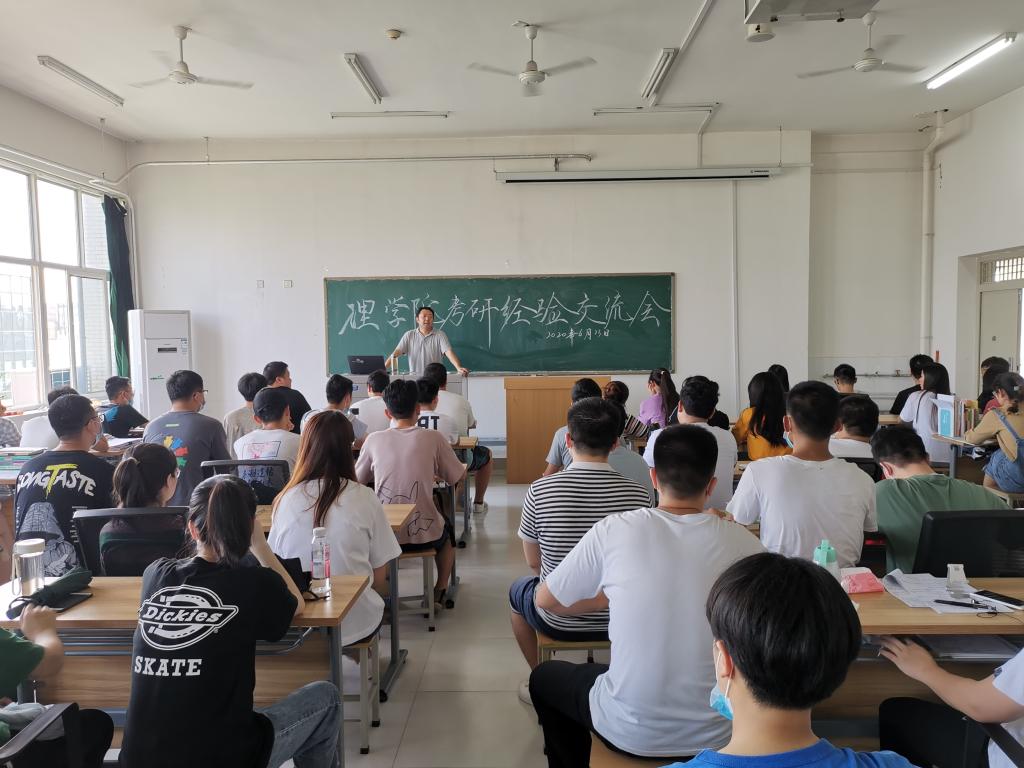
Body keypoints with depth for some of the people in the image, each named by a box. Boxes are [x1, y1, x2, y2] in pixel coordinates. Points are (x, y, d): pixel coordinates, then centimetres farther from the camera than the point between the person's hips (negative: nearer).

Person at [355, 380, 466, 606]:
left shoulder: (374, 440, -6)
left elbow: (357, 479, 9)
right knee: (447, 532, 34)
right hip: (424, 534, -1)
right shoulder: (433, 438, -8)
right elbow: (457, 477, 4)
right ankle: (440, 591, 30)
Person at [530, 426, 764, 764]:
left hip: (632, 732, -2)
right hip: (719, 733, 2)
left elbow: (546, 601, -2)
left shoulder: (615, 529, -15)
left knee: (544, 677, 27)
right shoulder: (745, 544, -12)